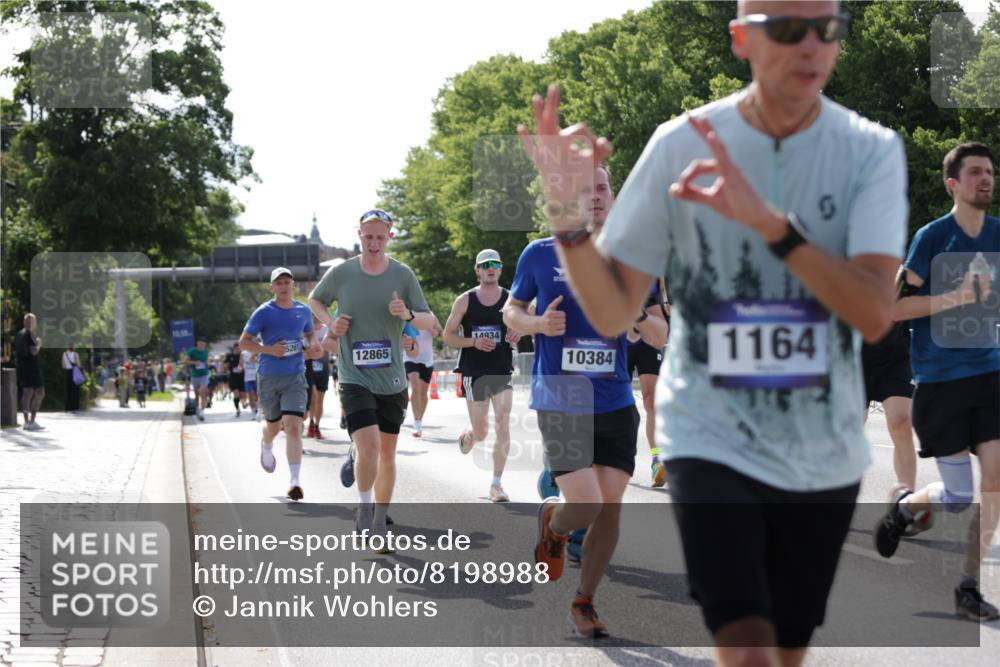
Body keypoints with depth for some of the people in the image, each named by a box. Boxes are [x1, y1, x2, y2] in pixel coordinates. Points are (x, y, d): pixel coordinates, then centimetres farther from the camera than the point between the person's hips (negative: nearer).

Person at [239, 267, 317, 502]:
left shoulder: (303, 311, 5)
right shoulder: (264, 312, -5)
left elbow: (311, 334, 24)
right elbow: (243, 342, -3)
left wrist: (309, 344, 1)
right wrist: (269, 350, -16)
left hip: (295, 378, 1)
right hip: (268, 378, -1)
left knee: (293, 426, -15)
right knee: (274, 424, 15)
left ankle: (295, 481, -15)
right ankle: (266, 447, 54)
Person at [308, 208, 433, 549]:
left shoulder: (403, 275, -1)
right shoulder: (341, 273, -3)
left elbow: (430, 322, 2)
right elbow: (314, 300, 16)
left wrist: (409, 314, -20)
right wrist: (330, 322, -4)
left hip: (392, 380, 2)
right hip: (355, 377, -2)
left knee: (387, 453, 9)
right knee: (369, 447, -19)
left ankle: (379, 523, 25)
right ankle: (364, 507, 8)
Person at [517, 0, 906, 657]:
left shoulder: (873, 151, -7)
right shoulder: (680, 145, -7)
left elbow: (875, 314, -20)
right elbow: (612, 314, -4)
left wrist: (768, 221, -30)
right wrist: (566, 215, -21)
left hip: (825, 455, 2)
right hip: (712, 438, -2)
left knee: (788, 653, 17)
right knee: (747, 652, -19)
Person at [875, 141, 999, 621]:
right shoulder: (932, 236, -8)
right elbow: (893, 306, -10)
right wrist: (956, 298, -18)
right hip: (940, 379, -4)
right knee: (958, 496, -3)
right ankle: (904, 506, 31)